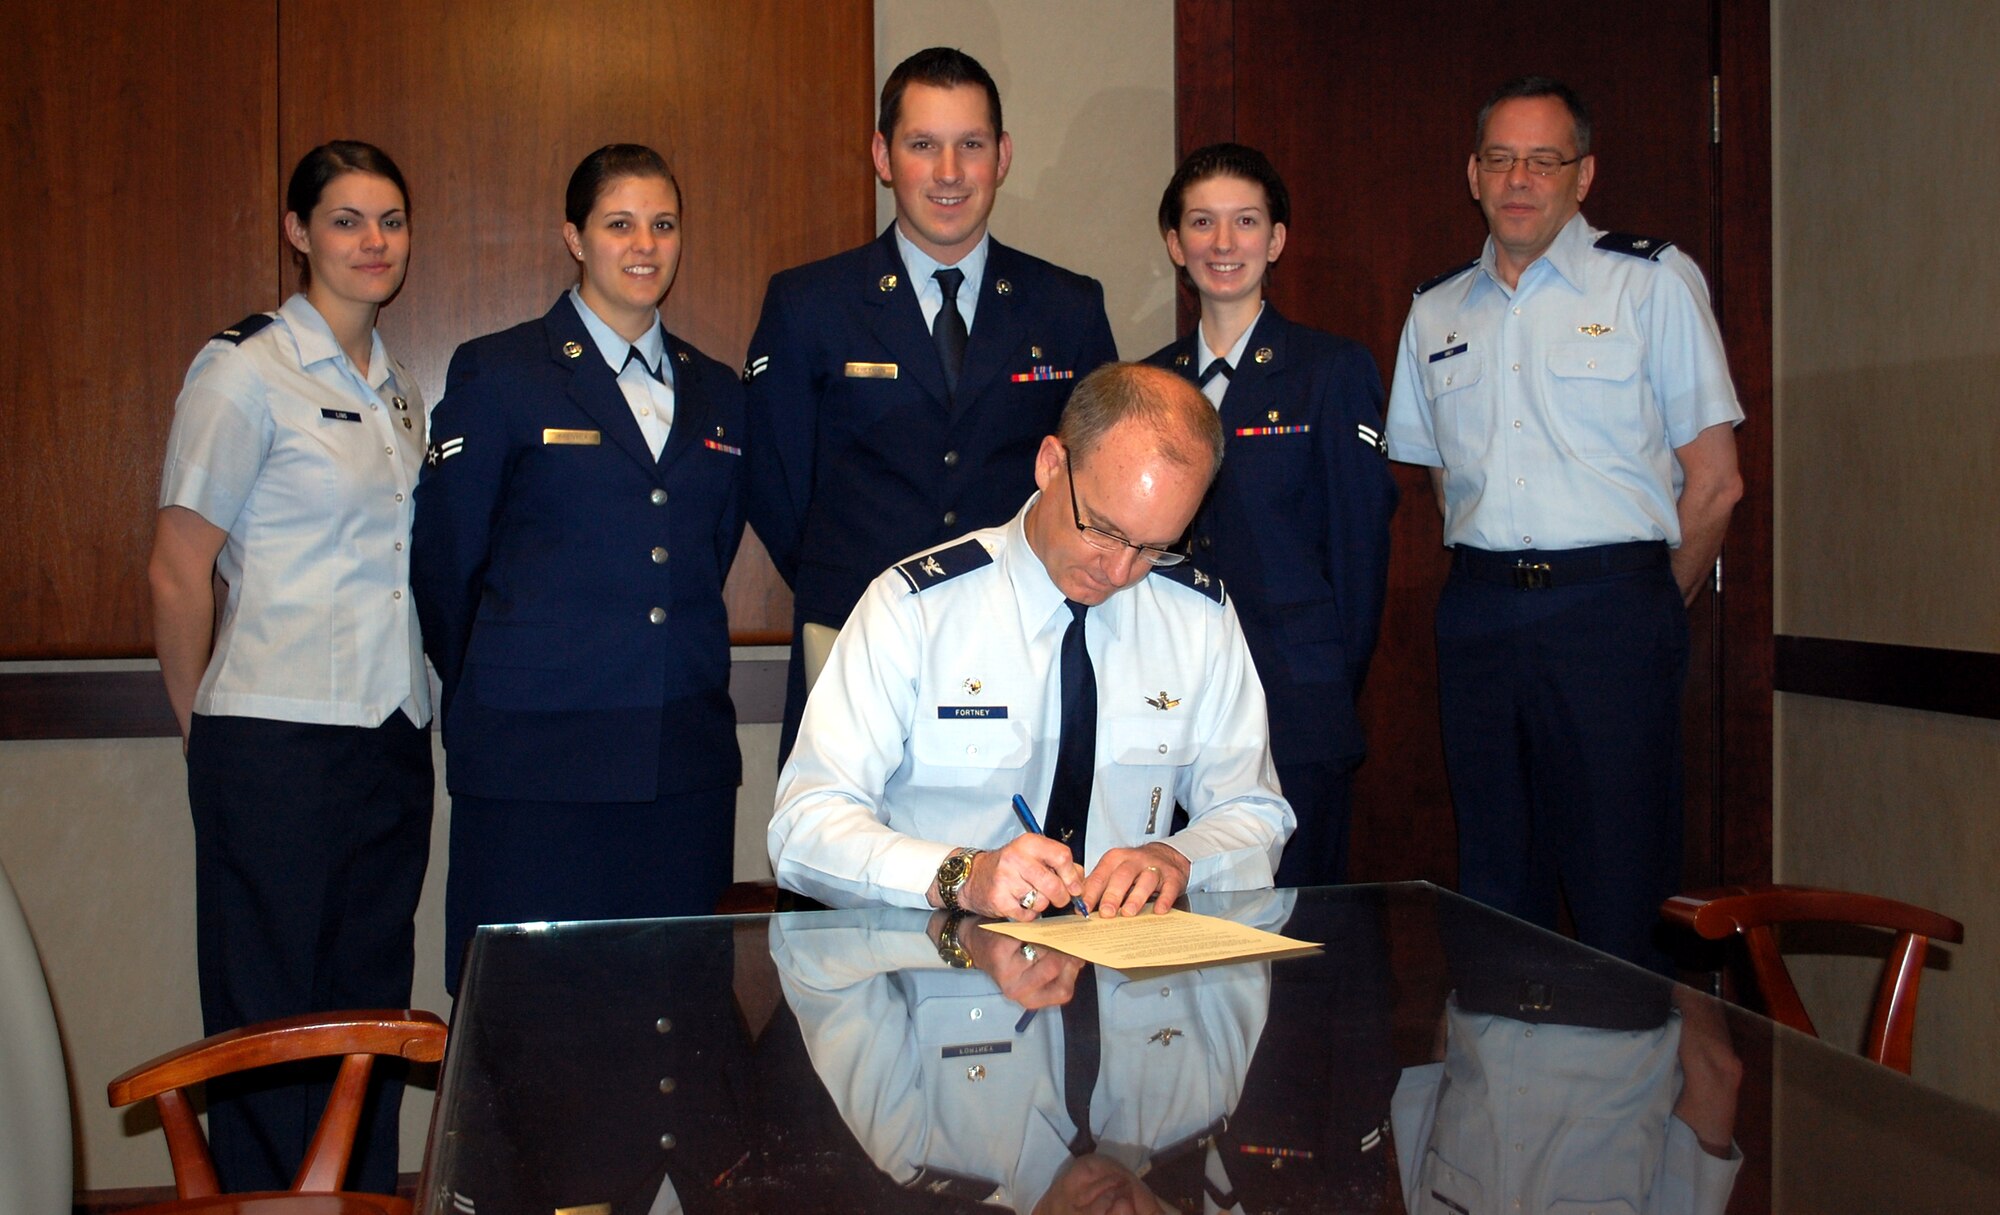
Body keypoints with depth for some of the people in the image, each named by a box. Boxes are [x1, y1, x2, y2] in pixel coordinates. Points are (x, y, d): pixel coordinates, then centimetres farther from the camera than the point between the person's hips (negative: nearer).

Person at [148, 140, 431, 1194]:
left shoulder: (396, 389, 14)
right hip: (281, 742, -6)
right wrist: (204, 727, 1)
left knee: (372, 1009, 12)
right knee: (273, 1020, 3)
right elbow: (177, 574, -6)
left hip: (391, 740, 6)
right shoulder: (245, 370, -7)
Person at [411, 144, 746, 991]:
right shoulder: (497, 374, 1)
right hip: (536, 758, -4)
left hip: (686, 761, 4)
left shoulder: (716, 393, 14)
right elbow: (443, 563, 4)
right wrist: (488, 695, 11)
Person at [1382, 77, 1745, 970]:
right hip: (1479, 616, 4)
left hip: (1612, 605, -4)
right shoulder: (1435, 313, 14)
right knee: (1493, 889, 10)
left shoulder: (1653, 283, 2)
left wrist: (1650, 607, 1)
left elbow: (1714, 480, 0)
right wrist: (1496, 585, 9)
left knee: (1619, 896, -5)